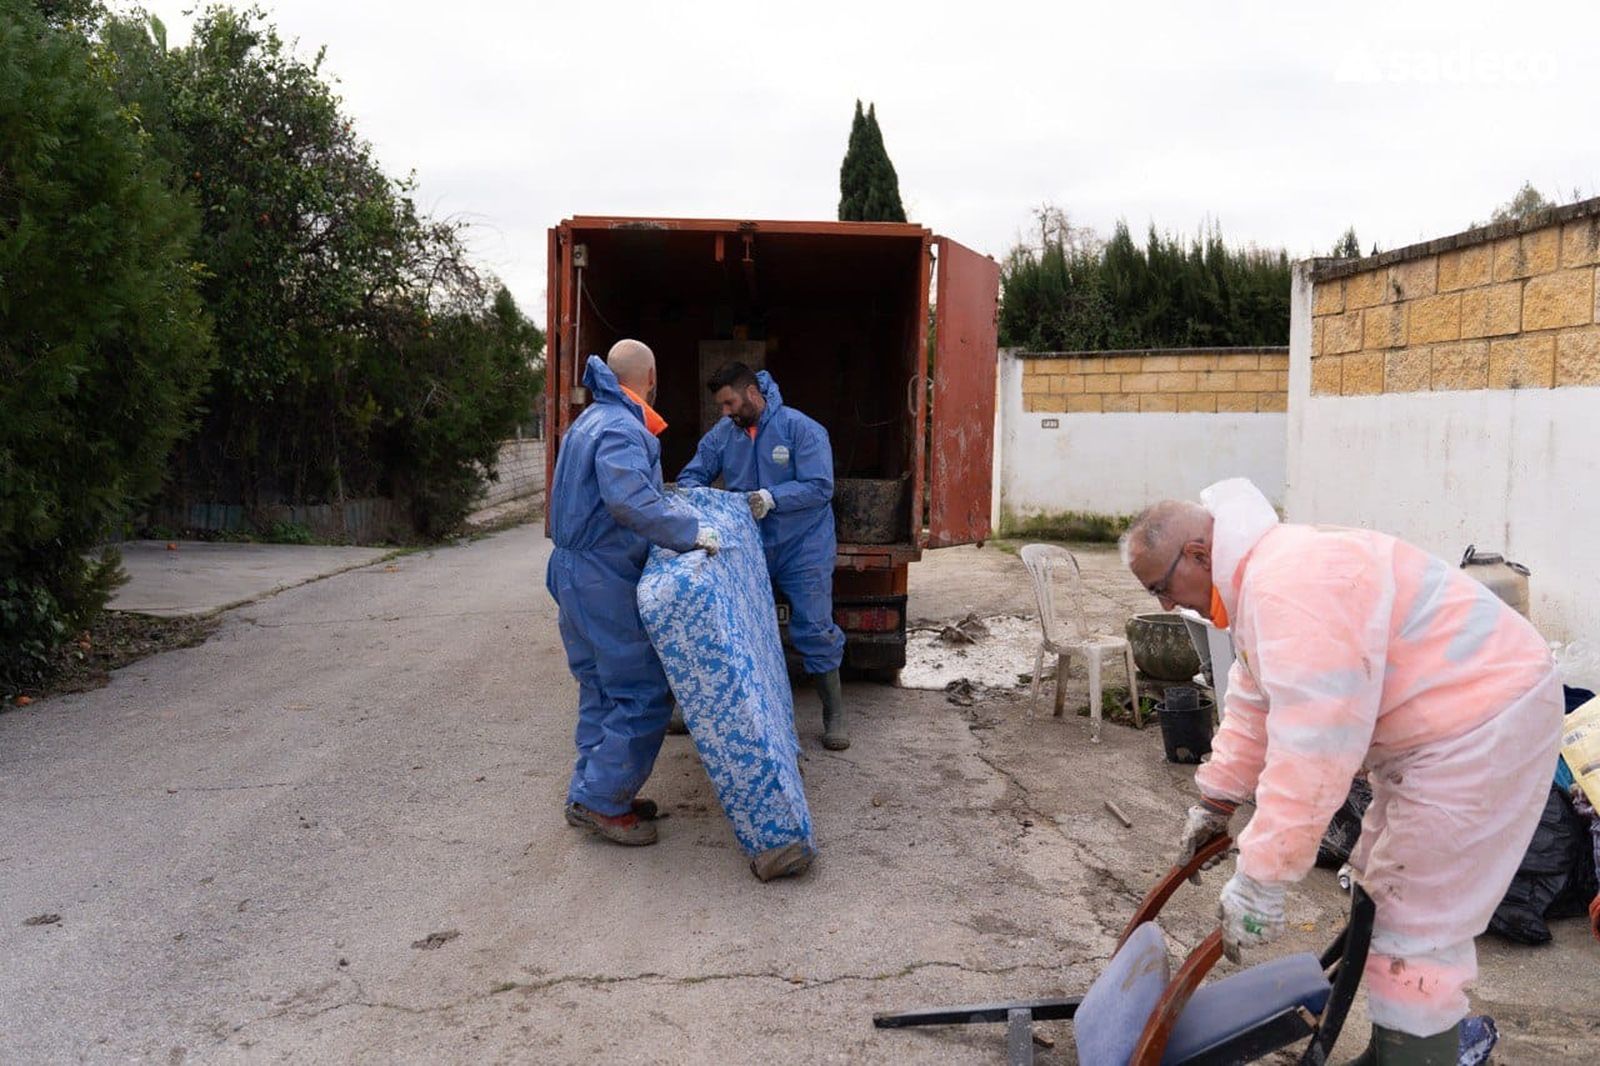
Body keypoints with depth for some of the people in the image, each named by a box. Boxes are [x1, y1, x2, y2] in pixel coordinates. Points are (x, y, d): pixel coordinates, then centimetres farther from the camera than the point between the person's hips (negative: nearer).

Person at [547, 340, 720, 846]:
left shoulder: (591, 420, 17)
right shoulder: (622, 429, -17)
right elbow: (629, 499, -32)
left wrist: (670, 506, 29)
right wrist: (689, 531, -27)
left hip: (577, 575, 11)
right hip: (605, 581, -11)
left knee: (603, 691, 16)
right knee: (644, 694, -5)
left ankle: (592, 794, 22)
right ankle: (599, 800, 0)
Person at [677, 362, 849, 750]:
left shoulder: (801, 429, -14)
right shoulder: (722, 434, 0)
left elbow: (820, 487, -19)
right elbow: (692, 475, 5)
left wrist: (772, 497, -30)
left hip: (802, 548, -5)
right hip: (749, 549, 5)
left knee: (814, 630, -2)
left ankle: (834, 717, 13)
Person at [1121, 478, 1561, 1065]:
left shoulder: (1291, 585, -28)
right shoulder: (1256, 579, 7)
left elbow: (1311, 748, -32)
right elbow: (1254, 704, 16)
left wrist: (1260, 878, -28)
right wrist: (1215, 802, 19)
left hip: (1482, 724, -11)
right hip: (1433, 724, 11)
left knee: (1415, 921, -6)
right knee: (1383, 894, 19)